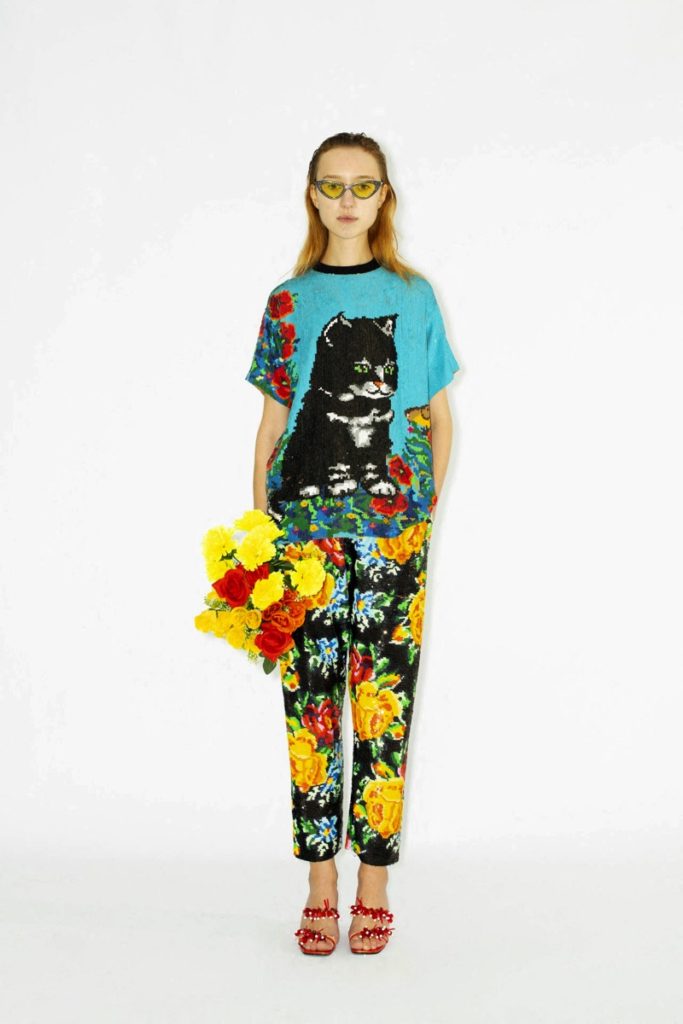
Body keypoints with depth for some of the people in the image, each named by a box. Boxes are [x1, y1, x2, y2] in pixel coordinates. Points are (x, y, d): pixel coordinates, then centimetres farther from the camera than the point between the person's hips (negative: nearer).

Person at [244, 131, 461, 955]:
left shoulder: (412, 296, 10)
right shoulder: (288, 302, 10)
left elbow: (438, 417, 12)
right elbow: (271, 424, 10)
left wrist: (426, 509, 2)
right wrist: (255, 531, 3)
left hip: (392, 524, 0)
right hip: (303, 521, 1)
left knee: (383, 703, -2)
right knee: (310, 702, 0)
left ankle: (374, 886, 9)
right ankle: (319, 887, 10)